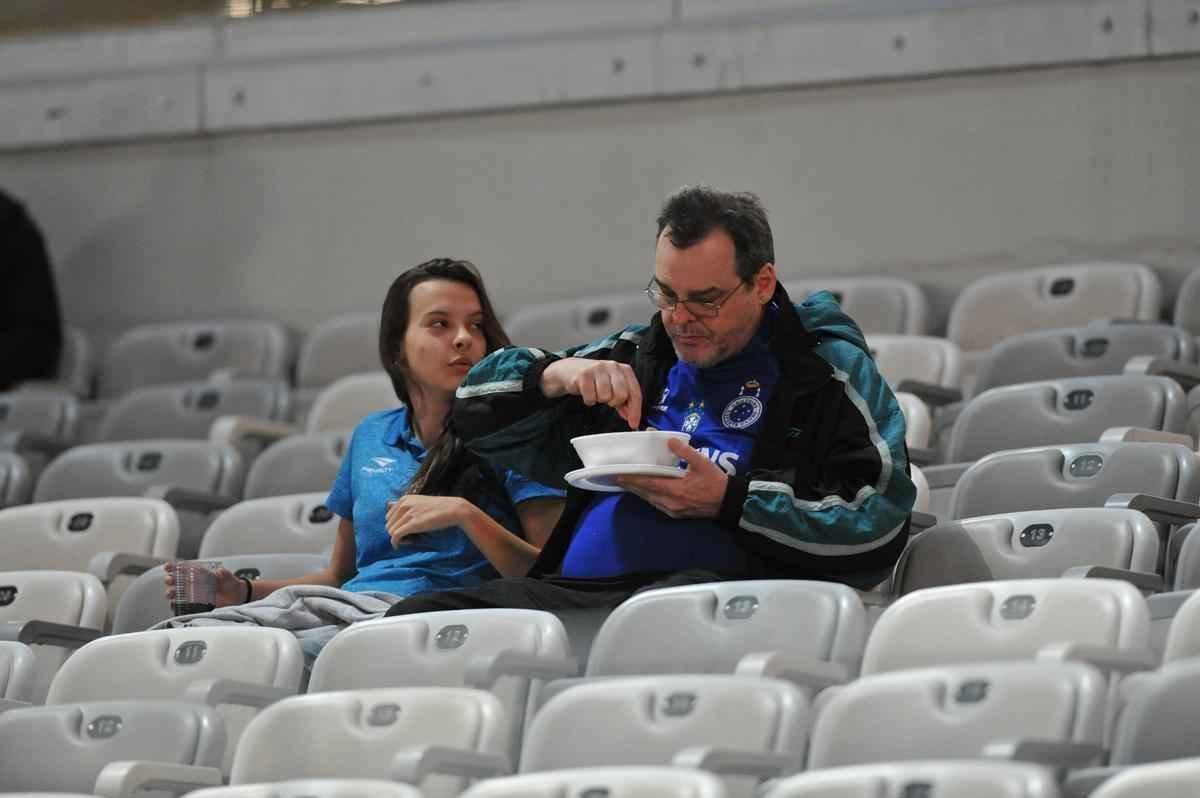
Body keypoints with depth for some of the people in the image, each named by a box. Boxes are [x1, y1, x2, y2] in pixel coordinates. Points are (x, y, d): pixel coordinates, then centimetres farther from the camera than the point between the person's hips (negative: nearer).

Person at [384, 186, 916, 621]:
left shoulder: (830, 371, 11)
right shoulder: (633, 359, 28)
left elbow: (878, 529, -2)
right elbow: (478, 415, 28)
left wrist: (729, 501, -10)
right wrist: (556, 375, 6)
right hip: (573, 588, 5)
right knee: (416, 616, -20)